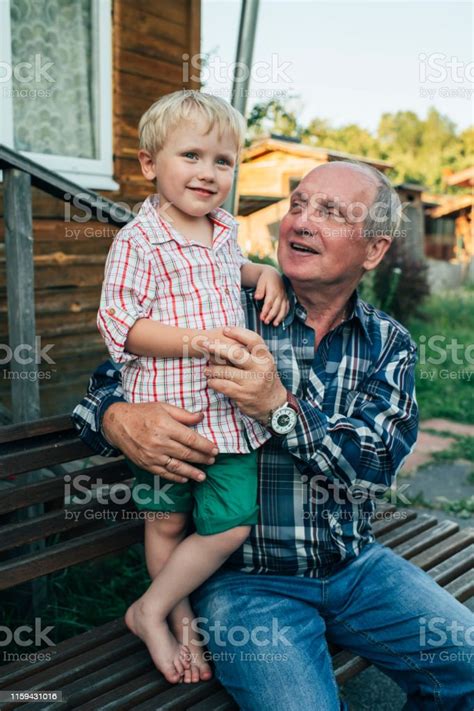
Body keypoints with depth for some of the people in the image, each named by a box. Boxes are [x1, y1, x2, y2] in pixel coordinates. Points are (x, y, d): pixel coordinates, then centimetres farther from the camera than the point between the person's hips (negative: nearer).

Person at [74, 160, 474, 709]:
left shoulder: (390, 344, 3)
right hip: (246, 578, -3)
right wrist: (120, 420, -25)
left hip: (356, 566, 4)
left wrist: (279, 408, -29)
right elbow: (108, 383, -1)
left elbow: (376, 464, -12)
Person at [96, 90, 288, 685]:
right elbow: (120, 324, -15)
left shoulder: (225, 229, 9)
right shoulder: (137, 241, -11)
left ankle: (150, 611, 24)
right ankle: (179, 618, 35)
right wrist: (193, 339, -26)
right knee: (167, 523, 12)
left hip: (230, 408, 6)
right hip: (164, 411, -5)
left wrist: (265, 273, 11)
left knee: (233, 523, 5)